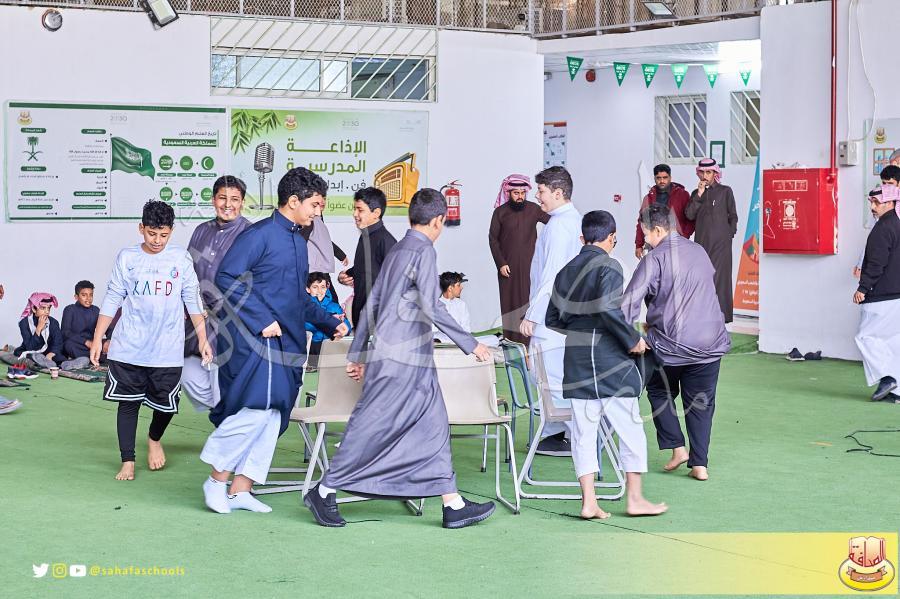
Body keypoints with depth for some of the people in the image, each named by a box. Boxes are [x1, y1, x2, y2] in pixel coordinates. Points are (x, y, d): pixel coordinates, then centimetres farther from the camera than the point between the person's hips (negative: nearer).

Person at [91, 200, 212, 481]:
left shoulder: (181, 258, 4)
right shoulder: (127, 258, 3)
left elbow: (193, 300, 7)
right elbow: (112, 300, 6)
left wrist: (202, 339, 1)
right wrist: (97, 339, 3)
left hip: (168, 350, 0)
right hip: (128, 349, 0)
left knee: (166, 403, 4)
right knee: (128, 402, 1)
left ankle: (155, 439, 35)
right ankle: (127, 461, 11)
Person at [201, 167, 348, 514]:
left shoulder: (298, 242, 18)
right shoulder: (260, 235, -8)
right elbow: (227, 277, -17)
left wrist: (329, 324, 21)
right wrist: (262, 321, -19)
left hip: (287, 343, 9)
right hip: (256, 341, -9)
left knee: (271, 417, 7)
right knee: (257, 407, -14)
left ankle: (240, 490, 13)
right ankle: (217, 479, 1)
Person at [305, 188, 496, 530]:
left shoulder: (397, 251, 16)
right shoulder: (423, 251, -11)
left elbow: (371, 305, 18)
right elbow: (432, 308, -19)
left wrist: (357, 353, 21)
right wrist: (470, 344, -13)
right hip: (402, 360, -9)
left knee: (433, 426, 7)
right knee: (372, 425, -3)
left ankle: (454, 506, 7)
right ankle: (325, 492, 6)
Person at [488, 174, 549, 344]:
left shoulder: (533, 209, 1)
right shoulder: (500, 212, 1)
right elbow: (493, 238, 3)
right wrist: (501, 263, -4)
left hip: (529, 265, 0)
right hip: (508, 266, 0)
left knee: (529, 301, -4)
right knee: (510, 302, 1)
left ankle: (529, 342, -3)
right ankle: (511, 342, 5)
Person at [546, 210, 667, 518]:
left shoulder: (567, 270, 12)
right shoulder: (608, 266, -8)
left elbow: (552, 319, 13)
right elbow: (606, 308, -23)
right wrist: (632, 338, -12)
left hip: (576, 361, 6)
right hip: (608, 357, -6)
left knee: (583, 431, 7)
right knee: (630, 428, 6)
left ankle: (588, 502, 5)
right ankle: (635, 498, 11)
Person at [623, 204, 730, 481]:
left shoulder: (654, 259, -12)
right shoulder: (699, 252, 9)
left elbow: (629, 303, -16)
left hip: (670, 344, -5)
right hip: (711, 342, 5)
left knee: (659, 392, 19)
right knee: (701, 403, 12)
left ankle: (677, 447, 9)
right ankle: (700, 464, 8)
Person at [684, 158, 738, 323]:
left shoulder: (725, 191, 3)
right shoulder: (696, 193, 12)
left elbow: (733, 216, 6)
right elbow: (689, 215, -2)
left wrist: (730, 234, -2)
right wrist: (699, 194, -6)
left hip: (720, 241, -3)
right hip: (702, 240, 3)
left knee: (719, 275, -7)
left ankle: (720, 314, -5)